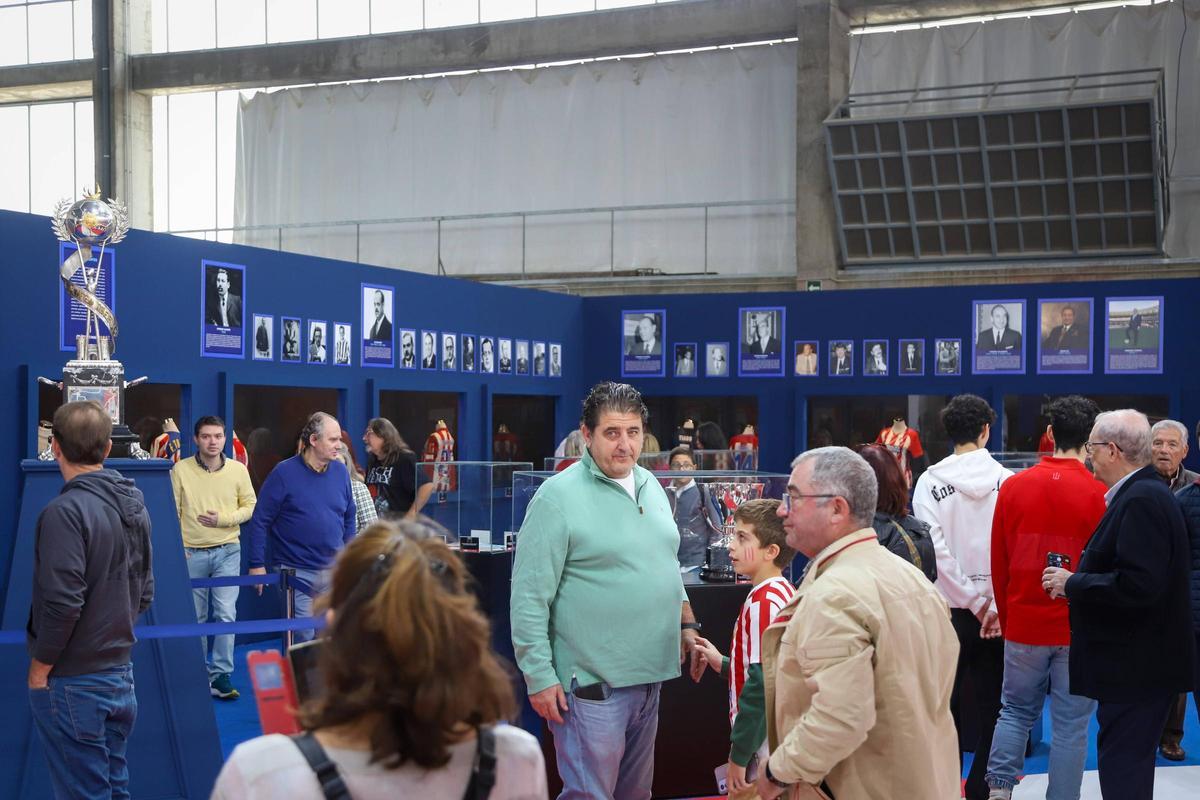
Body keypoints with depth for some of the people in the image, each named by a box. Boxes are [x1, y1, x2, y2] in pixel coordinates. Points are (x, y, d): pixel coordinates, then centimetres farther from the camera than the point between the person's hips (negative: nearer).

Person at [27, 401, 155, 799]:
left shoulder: (64, 512, -19)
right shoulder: (134, 505, 5)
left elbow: (62, 604, -22)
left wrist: (38, 670, -10)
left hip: (73, 683, -7)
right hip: (121, 675, 7)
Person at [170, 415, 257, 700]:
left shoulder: (238, 470, 0)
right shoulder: (180, 470, -3)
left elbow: (249, 505, 5)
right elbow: (171, 511, 0)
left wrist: (224, 519, -11)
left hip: (227, 551, 0)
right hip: (190, 552, 0)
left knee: (226, 614, -5)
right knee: (195, 616, 8)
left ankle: (221, 675, 2)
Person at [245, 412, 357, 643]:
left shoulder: (340, 471, 6)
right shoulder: (284, 473, -9)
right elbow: (259, 522, -7)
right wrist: (256, 565, -10)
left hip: (334, 572, 5)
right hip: (296, 573, -4)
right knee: (305, 638, -3)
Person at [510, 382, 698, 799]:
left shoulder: (650, 486, 9)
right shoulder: (559, 495, -14)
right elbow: (529, 598, -15)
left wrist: (686, 624, 17)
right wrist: (540, 678, -17)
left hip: (649, 677, 7)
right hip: (592, 684, -7)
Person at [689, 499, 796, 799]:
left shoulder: (762, 602, -19)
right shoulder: (785, 593, 10)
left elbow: (761, 685, -22)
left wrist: (739, 755, -17)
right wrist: (723, 664, 14)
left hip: (763, 750, -9)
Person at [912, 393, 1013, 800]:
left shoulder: (930, 481, -5)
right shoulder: (1007, 481, -5)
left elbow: (935, 550, -13)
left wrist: (974, 600, -7)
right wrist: (994, 605, -9)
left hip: (949, 609, 0)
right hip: (997, 612, 0)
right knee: (991, 706, 10)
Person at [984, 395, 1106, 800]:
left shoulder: (1013, 487, -2)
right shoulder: (1099, 494, -11)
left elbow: (998, 564, 4)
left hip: (1024, 626, 3)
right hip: (1080, 630, -3)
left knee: (1016, 710, 17)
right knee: (1071, 725, 6)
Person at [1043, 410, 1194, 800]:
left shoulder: (1141, 501, -20)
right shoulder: (1145, 493, 11)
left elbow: (1137, 586, -29)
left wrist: (1072, 584, -17)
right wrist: (1076, 581, 8)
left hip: (1136, 666, -10)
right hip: (1138, 662, 10)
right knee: (1128, 764, 18)